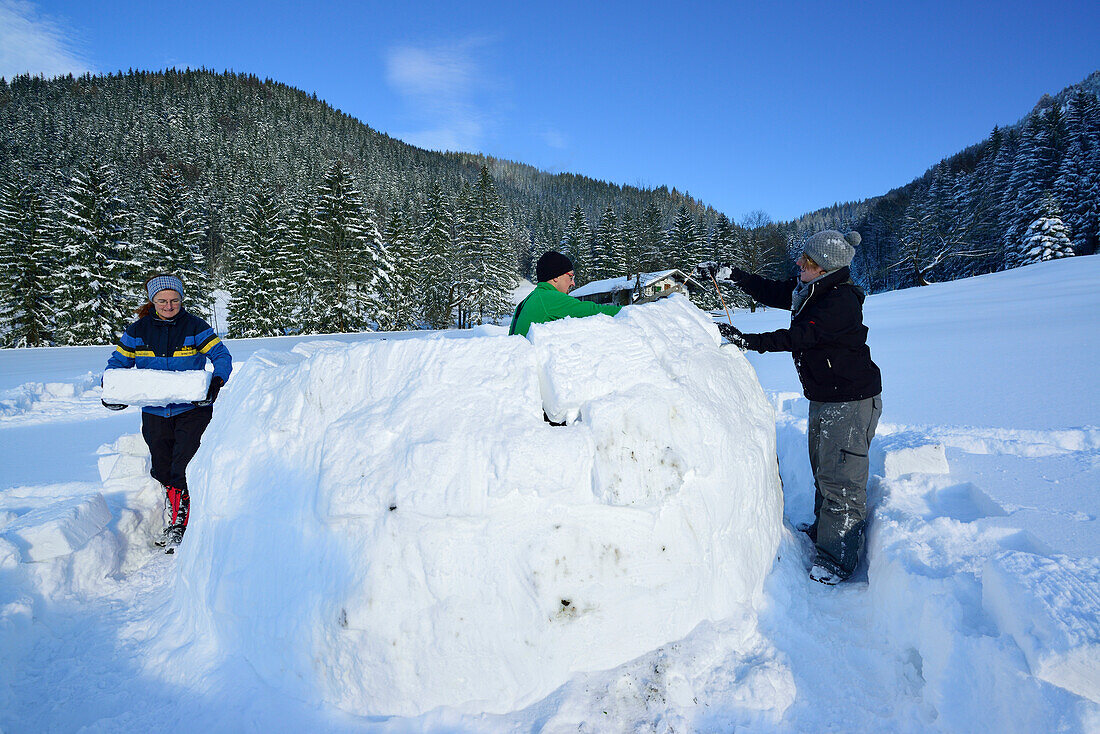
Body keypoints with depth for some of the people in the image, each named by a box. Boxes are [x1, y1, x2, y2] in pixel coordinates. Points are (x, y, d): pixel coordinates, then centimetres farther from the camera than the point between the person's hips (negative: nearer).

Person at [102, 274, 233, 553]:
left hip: (192, 408, -3)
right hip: (155, 411, 3)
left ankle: (179, 524, -5)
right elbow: (119, 362, 14)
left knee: (184, 468, -14)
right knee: (162, 469, 5)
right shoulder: (138, 330, 5)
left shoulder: (195, 327, -2)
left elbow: (222, 356, -5)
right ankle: (174, 514, 22)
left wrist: (216, 382, -22)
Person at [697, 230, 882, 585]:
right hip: (822, 398, 10)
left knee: (840, 479, -5)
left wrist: (745, 341, -31)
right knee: (822, 471, 19)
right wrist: (730, 273, 7)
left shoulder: (842, 302, -24)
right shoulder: (808, 290, 4)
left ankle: (837, 558, 5)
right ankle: (822, 532, 35)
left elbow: (799, 337, -30)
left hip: (851, 402, -9)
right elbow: (770, 292, 14)